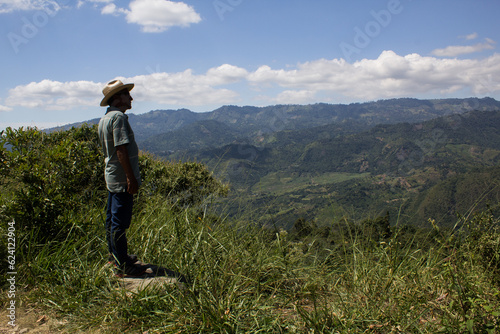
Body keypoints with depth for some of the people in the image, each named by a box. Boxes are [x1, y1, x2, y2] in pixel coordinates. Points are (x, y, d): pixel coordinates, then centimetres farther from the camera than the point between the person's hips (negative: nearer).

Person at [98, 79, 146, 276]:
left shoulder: (104, 119, 14)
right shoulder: (118, 117, -17)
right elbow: (121, 150, -24)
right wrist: (131, 178, -23)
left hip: (111, 177, 10)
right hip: (122, 179, -10)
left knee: (112, 218, 19)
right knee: (120, 222, -4)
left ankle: (115, 255, 33)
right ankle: (123, 265, 4)